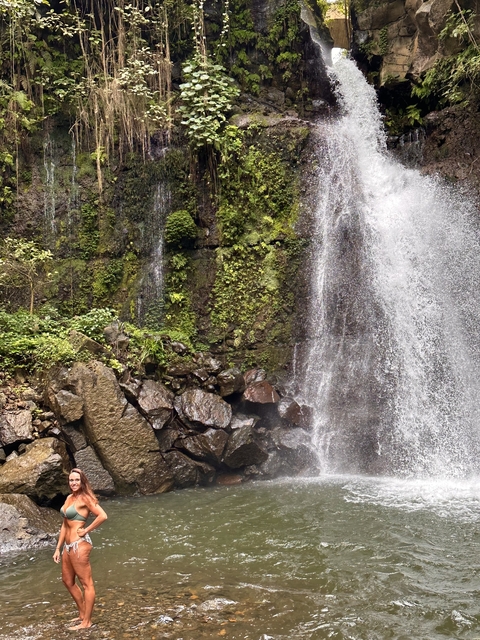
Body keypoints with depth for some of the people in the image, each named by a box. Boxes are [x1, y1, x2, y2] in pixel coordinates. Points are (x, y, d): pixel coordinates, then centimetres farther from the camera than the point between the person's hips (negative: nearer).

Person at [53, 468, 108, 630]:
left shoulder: (84, 498, -12)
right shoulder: (69, 498, 12)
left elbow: (102, 516, -23)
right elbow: (65, 525, 16)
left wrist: (86, 530, -15)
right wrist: (58, 548, 15)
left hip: (79, 545, -10)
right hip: (68, 545, 10)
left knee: (86, 583, 2)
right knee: (68, 581, 22)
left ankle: (86, 622, 11)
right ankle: (82, 614, 35)